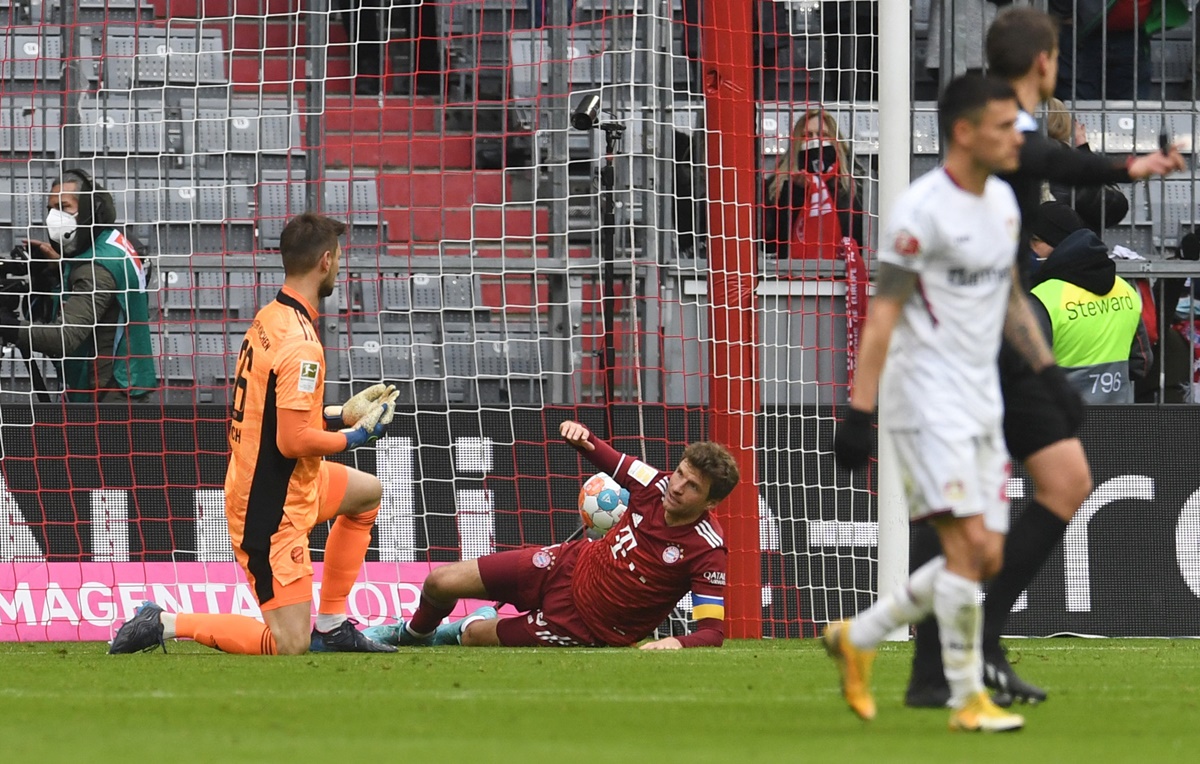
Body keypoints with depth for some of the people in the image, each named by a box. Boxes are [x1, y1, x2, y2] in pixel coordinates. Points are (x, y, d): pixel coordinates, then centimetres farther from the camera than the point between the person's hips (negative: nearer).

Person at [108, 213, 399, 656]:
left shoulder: (268, 319, 5)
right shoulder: (300, 344, -23)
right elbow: (293, 440, -26)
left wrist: (341, 414, 15)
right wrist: (354, 436, -11)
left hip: (252, 482, 10)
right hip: (272, 510, -10)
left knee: (367, 492, 30)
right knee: (289, 646, -9)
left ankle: (331, 625, 27)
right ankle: (166, 625, -7)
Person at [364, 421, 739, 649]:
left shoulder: (707, 551, -27)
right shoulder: (659, 484, -11)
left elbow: (714, 632, -26)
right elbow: (610, 461, 9)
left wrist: (678, 643, -48)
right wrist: (583, 437, -13)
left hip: (585, 625, -5)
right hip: (570, 565, 5)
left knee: (473, 636, -2)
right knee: (440, 583, 2)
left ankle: (462, 630, 38)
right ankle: (415, 632, 38)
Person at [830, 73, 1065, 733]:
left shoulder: (1002, 201, 11)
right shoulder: (922, 210, -14)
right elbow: (882, 313, -15)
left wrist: (1046, 370, 12)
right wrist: (859, 411, -18)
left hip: (982, 406, 8)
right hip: (930, 406, -8)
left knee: (987, 557, 7)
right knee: (968, 545, -14)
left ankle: (857, 638, 21)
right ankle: (966, 698, -3)